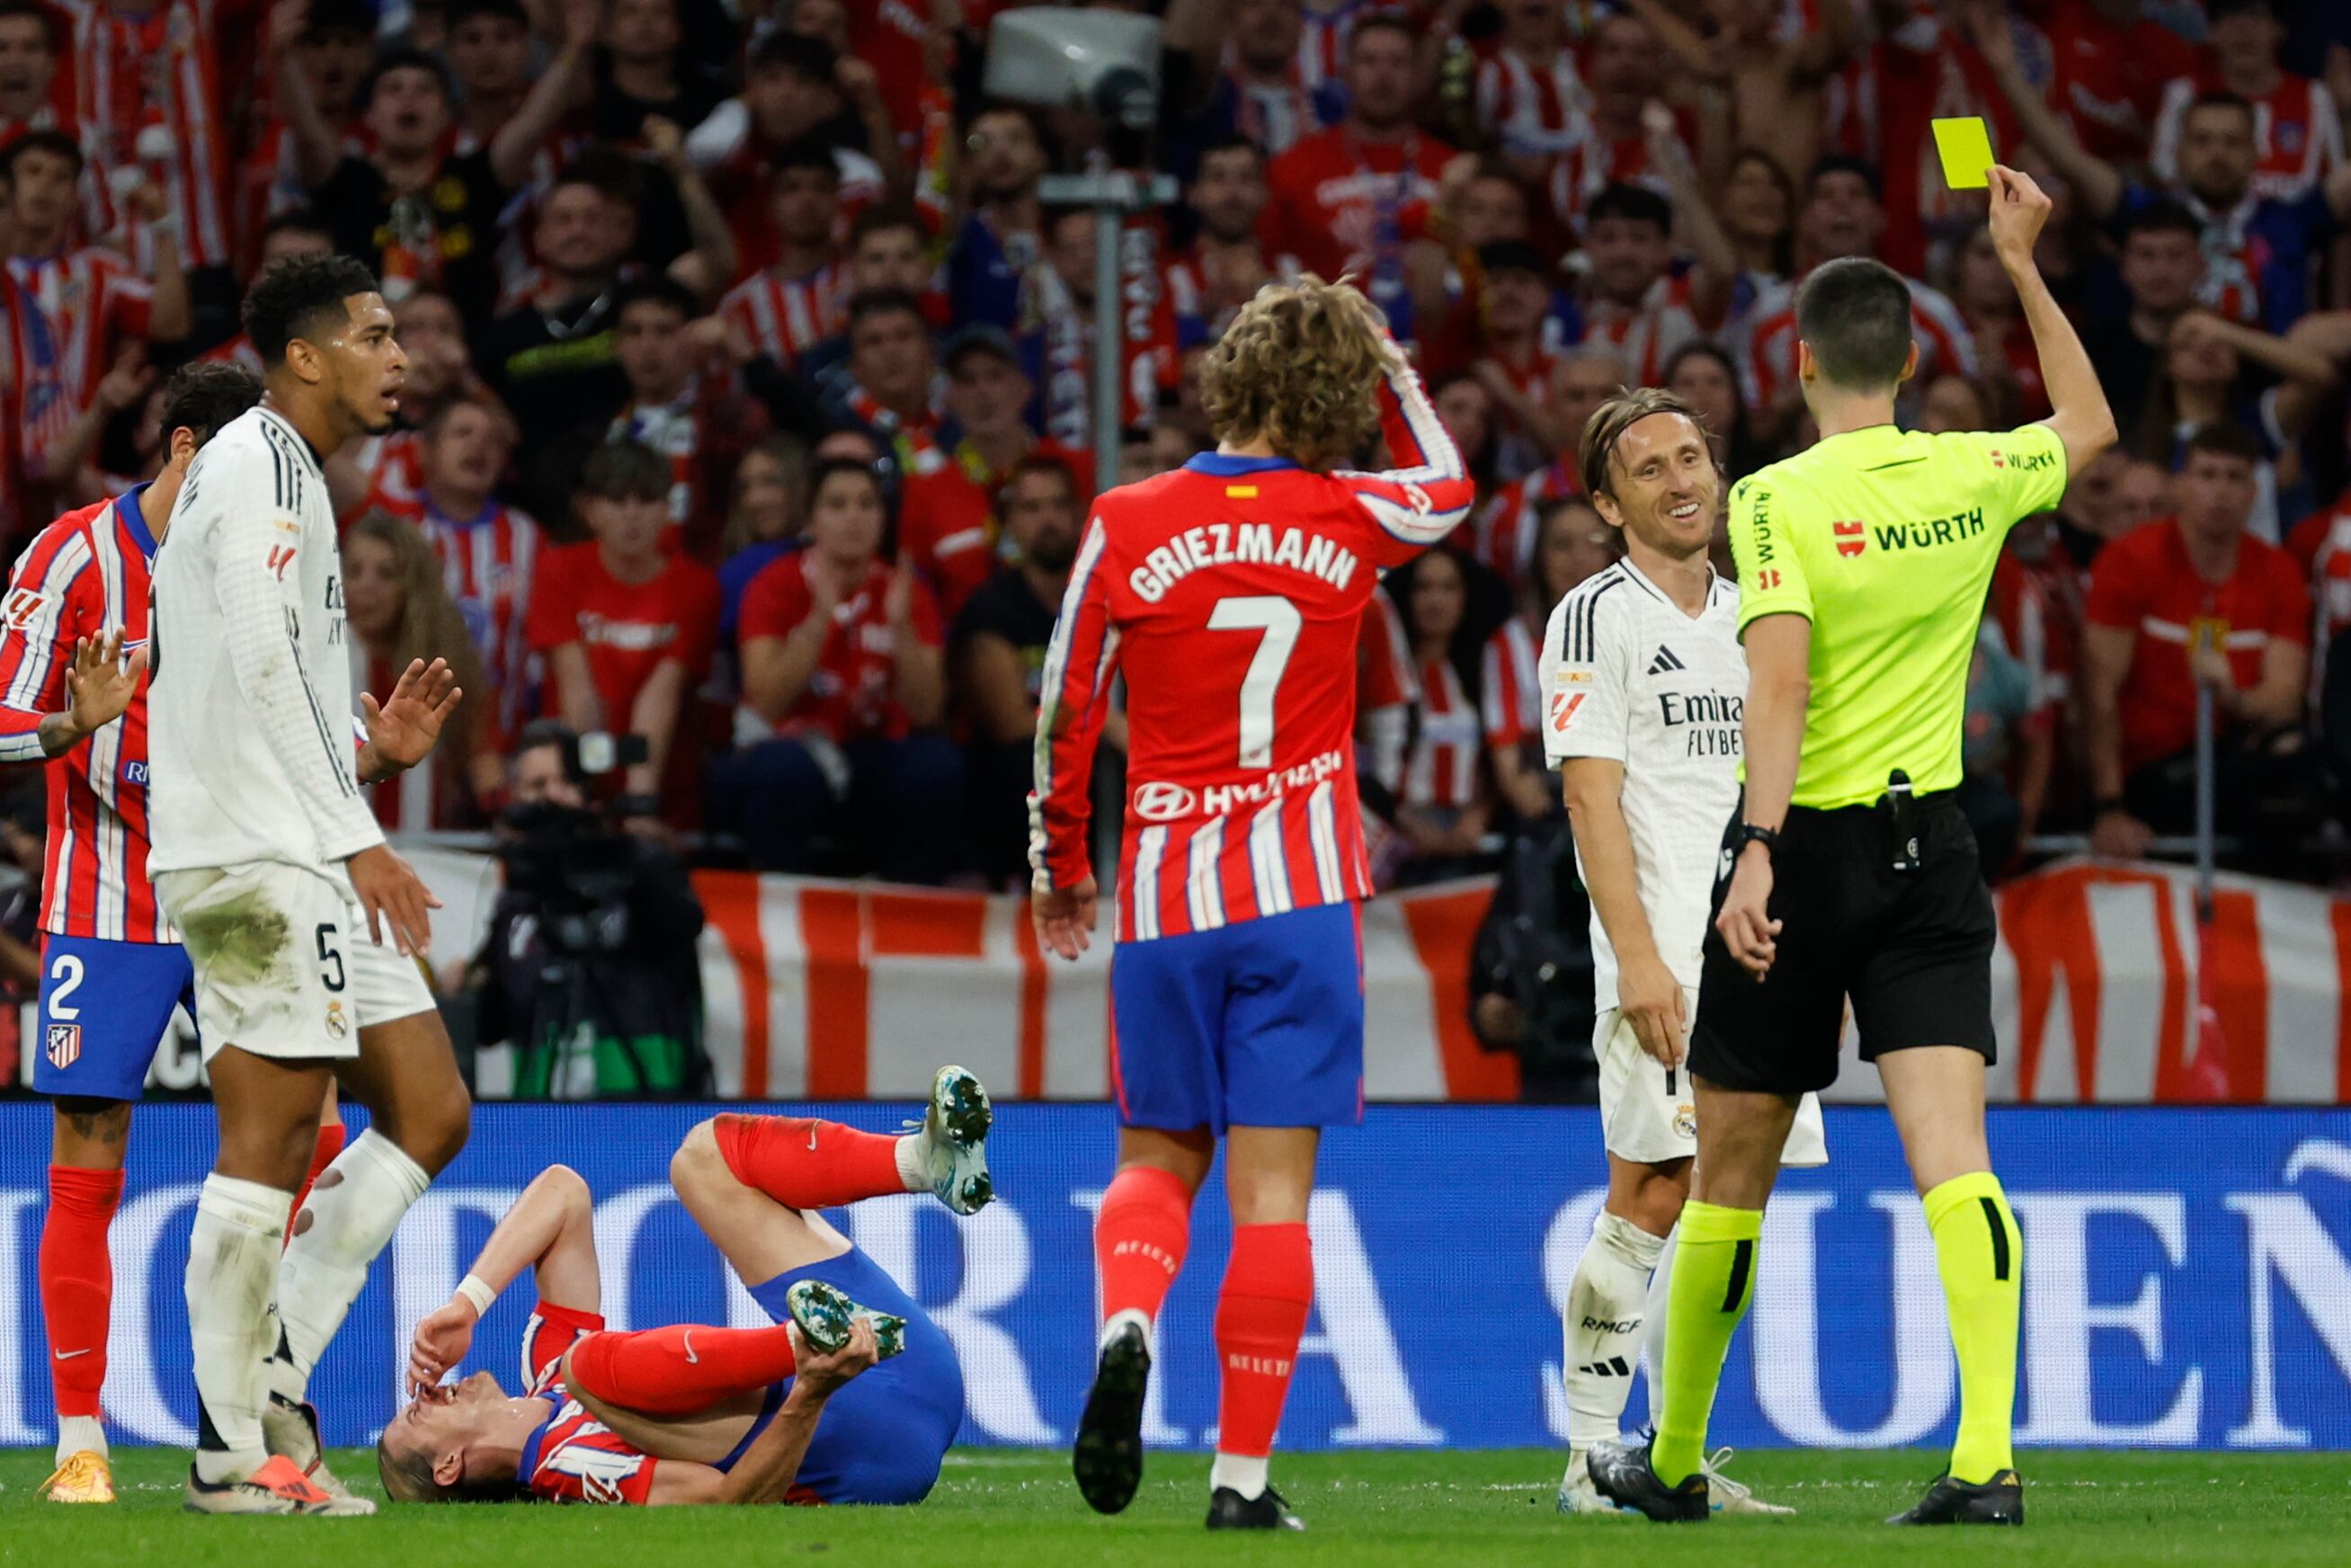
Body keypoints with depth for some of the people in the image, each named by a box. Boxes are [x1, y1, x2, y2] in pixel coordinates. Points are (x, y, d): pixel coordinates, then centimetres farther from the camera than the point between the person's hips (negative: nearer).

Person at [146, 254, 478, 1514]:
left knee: (429, 1113, 7)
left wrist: (370, 753, 13)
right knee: (268, 1141, -9)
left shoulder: (283, 472, 23)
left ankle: (272, 1375, 7)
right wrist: (352, 836, -22)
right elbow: (260, 656, -20)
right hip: (258, 854, -10)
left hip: (304, 858, 10)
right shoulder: (261, 459, -8)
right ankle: (233, 1452, -6)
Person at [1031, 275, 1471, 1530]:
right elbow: (1447, 483, 25)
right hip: (1300, 894, -1)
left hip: (1163, 896, 1)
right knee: (1272, 1188, 0)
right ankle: (1242, 1473, -3)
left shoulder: (1128, 526, -2)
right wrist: (1384, 359, 23)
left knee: (1156, 1158, 15)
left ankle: (1124, 1327, -16)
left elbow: (1065, 710, 4)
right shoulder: (1348, 521, 0)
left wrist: (1058, 867, 16)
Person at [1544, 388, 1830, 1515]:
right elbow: (1592, 796, -11)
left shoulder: (1747, 617, 18)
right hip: (1663, 960, -7)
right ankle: (1591, 1456, -8)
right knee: (1649, 1201, -11)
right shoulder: (1597, 617, -4)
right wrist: (1638, 958, -19)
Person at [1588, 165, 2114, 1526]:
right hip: (1930, 850, 3)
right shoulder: (1974, 480, 3)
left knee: (1731, 1180, 10)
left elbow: (1778, 685, -22)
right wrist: (2025, 268, 28)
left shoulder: (1780, 499, -11)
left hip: (1805, 850, -3)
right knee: (1951, 1155, -7)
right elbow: (2091, 425, 25)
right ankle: (1989, 1456, -23)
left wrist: (1758, 852, -27)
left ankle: (1675, 1458, 24)